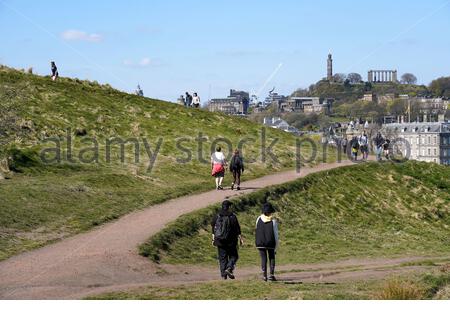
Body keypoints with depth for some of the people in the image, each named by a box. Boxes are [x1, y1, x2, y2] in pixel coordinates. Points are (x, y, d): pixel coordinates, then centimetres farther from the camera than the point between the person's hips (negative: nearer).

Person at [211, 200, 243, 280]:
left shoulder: (217, 216, 3)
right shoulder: (233, 217, -7)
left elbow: (213, 229, 8)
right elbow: (237, 229, -6)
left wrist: (213, 239, 17)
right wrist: (240, 238, 2)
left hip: (220, 241, 3)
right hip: (231, 241, -3)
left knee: (222, 258, 9)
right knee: (233, 256, 10)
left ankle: (223, 274, 5)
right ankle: (229, 268, -12)